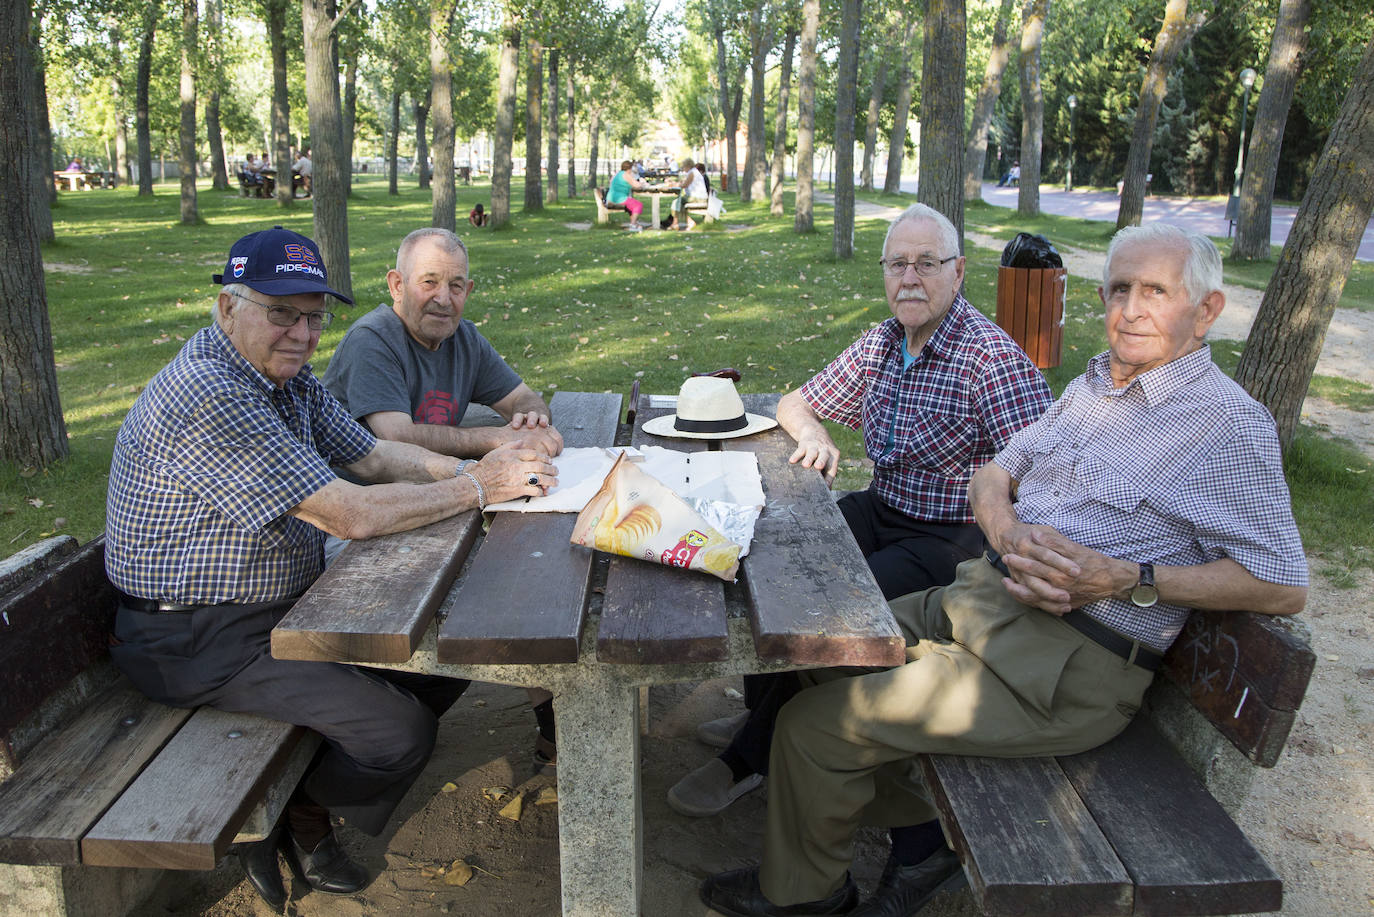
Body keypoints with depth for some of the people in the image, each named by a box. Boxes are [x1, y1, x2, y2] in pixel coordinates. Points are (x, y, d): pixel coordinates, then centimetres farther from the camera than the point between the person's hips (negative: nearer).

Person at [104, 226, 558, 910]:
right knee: (401, 732, -17)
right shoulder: (207, 397, -28)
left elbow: (372, 454, 6)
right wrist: (477, 488, -20)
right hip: (200, 640, -10)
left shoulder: (288, 377, 4)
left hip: (289, 600, 10)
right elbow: (353, 515, -30)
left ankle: (301, 805, 19)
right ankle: (292, 821, 14)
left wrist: (480, 469, -10)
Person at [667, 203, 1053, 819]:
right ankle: (761, 710, 16)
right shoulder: (880, 344, 6)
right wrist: (812, 432, -7)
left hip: (952, 539, -7)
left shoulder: (994, 360, -18)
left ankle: (752, 755, -2)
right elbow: (796, 403, 17)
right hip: (881, 511, 8)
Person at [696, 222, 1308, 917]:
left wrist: (1130, 580, -21)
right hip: (984, 595, 9)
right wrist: (1008, 530, -11)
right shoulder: (1096, 382, 13)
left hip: (1068, 665, -8)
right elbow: (993, 474, 12)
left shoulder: (1230, 422, -9)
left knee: (815, 724, -13)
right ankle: (925, 826, 21)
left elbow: (1284, 586, -12)